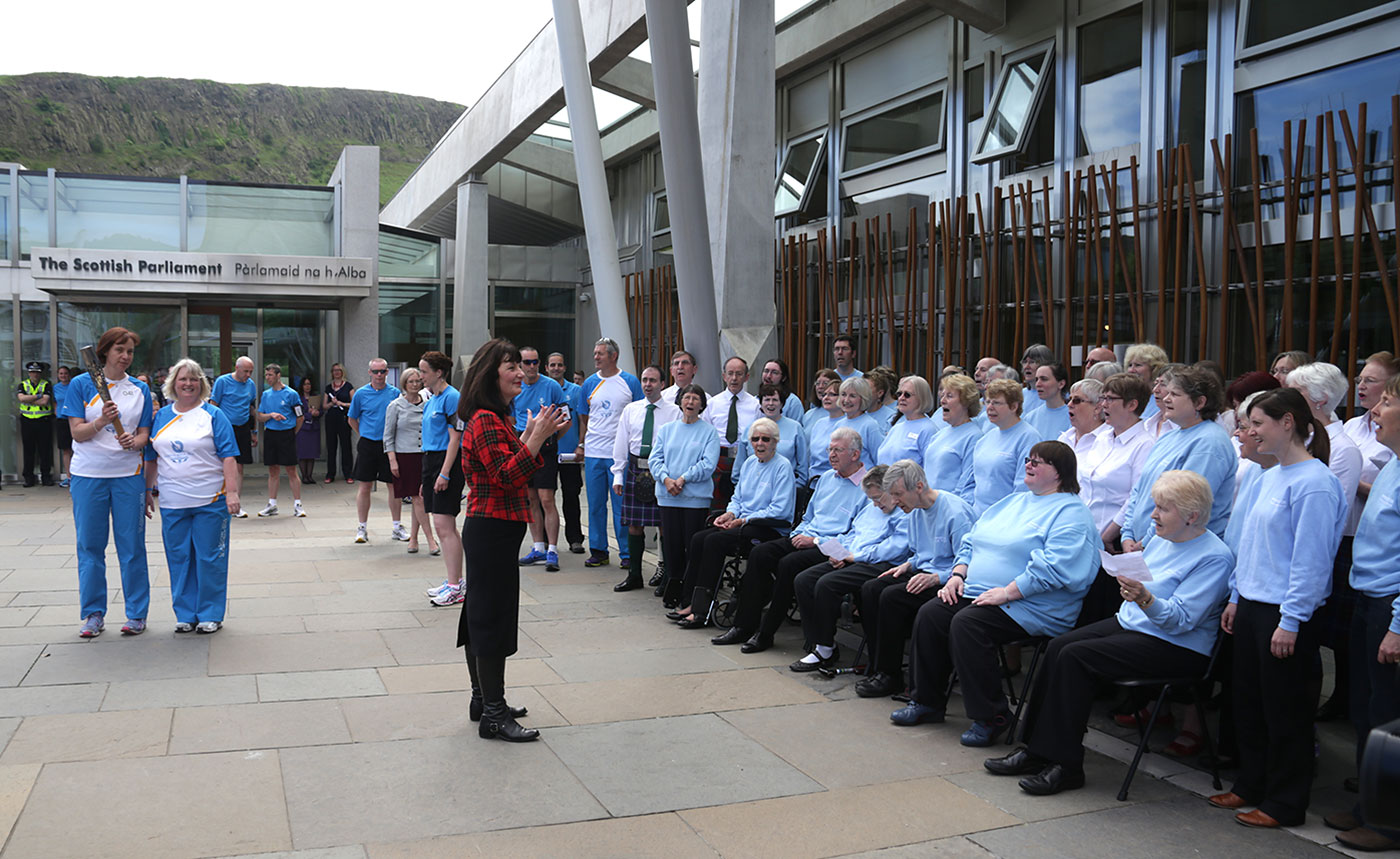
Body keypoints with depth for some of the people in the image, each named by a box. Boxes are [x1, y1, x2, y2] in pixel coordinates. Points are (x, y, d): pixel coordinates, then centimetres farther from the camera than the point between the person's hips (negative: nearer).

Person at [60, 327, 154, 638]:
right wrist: (102, 421, -23)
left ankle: (137, 614, 12)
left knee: (132, 546, 3)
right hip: (88, 475, -1)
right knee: (90, 545, 5)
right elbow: (77, 433, -5)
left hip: (128, 474, 1)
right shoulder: (81, 384, 1)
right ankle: (93, 613, 16)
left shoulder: (140, 389, 6)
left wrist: (133, 441, -17)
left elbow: (144, 434, 5)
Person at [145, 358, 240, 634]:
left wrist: (232, 491, -14)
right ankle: (185, 614, 20)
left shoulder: (213, 415, 0)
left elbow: (228, 456, -6)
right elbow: (151, 456, 18)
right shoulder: (161, 416, 12)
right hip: (172, 502, 4)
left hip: (210, 500, -4)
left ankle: (211, 615, 12)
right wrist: (148, 490, 14)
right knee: (178, 558, 8)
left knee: (209, 558, 1)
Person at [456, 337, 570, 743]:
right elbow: (506, 476, -24)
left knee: (481, 614, 16)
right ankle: (493, 714, 1)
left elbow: (512, 469, 17)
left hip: (488, 528, 11)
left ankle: (484, 699, 28)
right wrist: (537, 437, -26)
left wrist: (532, 434, 9)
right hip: (492, 530, -11)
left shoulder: (496, 418, 15)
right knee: (493, 616, -6)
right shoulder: (486, 420, -17)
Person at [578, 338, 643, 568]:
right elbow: (584, 417, 16)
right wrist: (580, 445, 7)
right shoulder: (589, 383, 9)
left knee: (622, 505, -1)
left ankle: (627, 553, 7)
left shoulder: (630, 382, 0)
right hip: (593, 453, 4)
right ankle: (598, 551, 17)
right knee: (595, 504, 8)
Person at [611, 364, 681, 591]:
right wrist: (618, 476, 6)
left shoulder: (674, 411, 0)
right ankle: (634, 575, 19)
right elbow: (620, 444, 11)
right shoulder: (630, 410, 10)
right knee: (634, 525, 8)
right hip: (636, 468, 3)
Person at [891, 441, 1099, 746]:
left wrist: (1007, 592, -24)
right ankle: (927, 701, 2)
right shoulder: (1014, 501, 23)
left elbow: (1053, 567, -21)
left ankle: (991, 717, -19)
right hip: (976, 594, 9)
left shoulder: (1070, 512, -6)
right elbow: (972, 540, 24)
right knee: (930, 614, -10)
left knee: (966, 623, -30)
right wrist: (958, 574, 7)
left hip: (1030, 607, -8)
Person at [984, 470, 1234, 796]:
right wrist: (1130, 584, 5)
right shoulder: (1162, 540, 12)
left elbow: (1182, 619, -22)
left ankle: (1066, 765, -17)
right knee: (1059, 645, -13)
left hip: (1176, 647, -9)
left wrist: (1145, 599, -37)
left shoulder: (1215, 557, -14)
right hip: (1129, 622, 9)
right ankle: (1037, 749, -11)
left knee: (1075, 656, -24)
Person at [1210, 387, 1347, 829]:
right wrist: (1236, 599, 18)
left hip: (1285, 613, -9)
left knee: (1285, 709, 4)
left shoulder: (1314, 483, -17)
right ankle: (1251, 784, 31)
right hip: (1252, 605, 9)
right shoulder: (1270, 476, 11)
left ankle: (1284, 803, 16)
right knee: (1249, 701, 17)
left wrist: (1291, 620, -19)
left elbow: (1311, 559, -19)